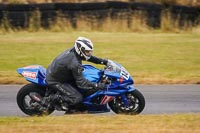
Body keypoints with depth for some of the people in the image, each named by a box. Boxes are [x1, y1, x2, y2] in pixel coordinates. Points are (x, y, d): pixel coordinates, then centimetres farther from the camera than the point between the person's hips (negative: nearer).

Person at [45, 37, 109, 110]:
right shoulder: (75, 63, -32)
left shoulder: (73, 51, -5)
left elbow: (89, 57, 10)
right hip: (55, 81, -10)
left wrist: (104, 61, 4)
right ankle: (55, 100, -2)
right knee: (77, 98, -14)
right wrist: (97, 86, -28)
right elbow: (81, 82, -27)